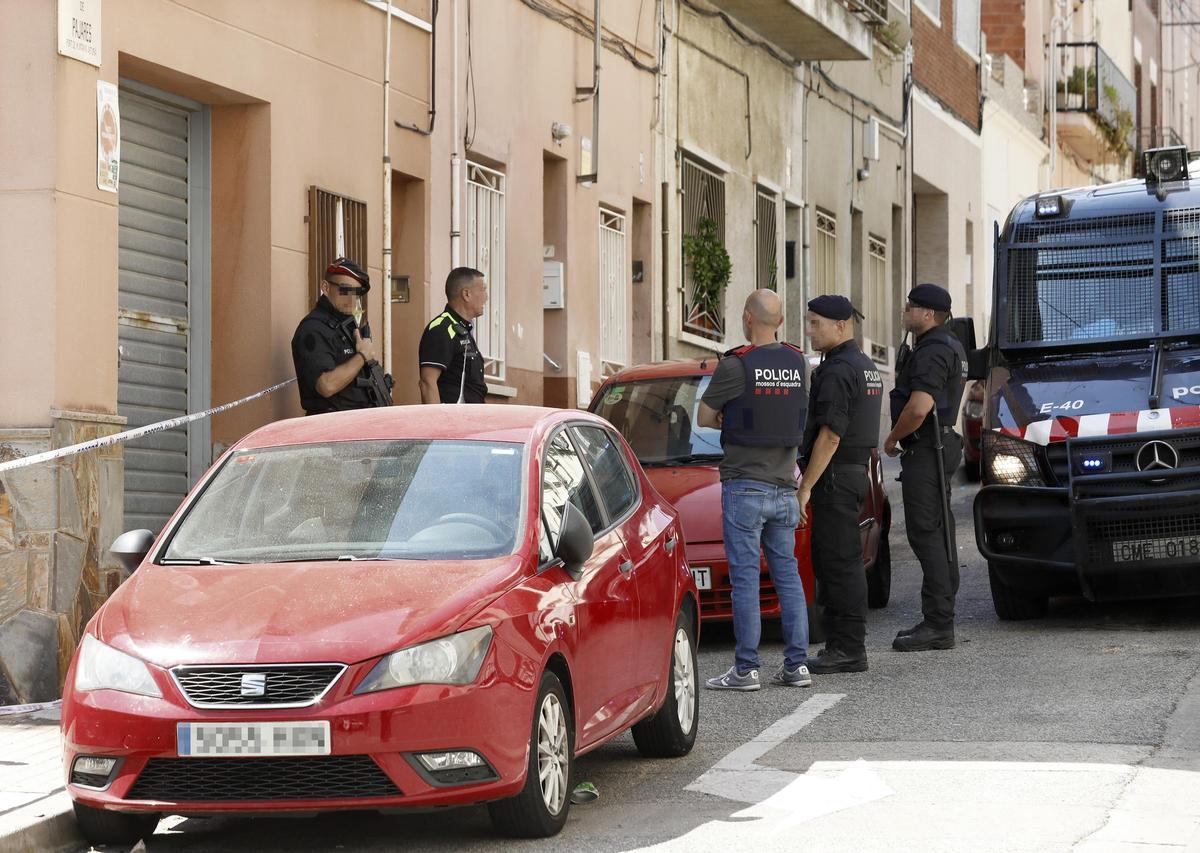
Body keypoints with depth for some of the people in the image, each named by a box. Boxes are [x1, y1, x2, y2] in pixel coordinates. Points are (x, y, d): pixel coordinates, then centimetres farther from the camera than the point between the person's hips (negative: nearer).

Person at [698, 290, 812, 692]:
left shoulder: (735, 365, -13)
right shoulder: (799, 363, 5)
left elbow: (705, 417, -3)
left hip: (745, 484, -5)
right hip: (784, 485, 5)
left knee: (745, 578, -3)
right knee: (787, 575, 11)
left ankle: (746, 669, -3)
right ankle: (797, 664, 10)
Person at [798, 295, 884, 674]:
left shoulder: (837, 371, -16)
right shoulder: (864, 366, 17)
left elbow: (830, 435, -21)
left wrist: (806, 486, -19)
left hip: (835, 475, -10)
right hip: (856, 471, 10)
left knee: (839, 562, -8)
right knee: (834, 561, 13)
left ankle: (848, 650, -8)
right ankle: (842, 645, 16)